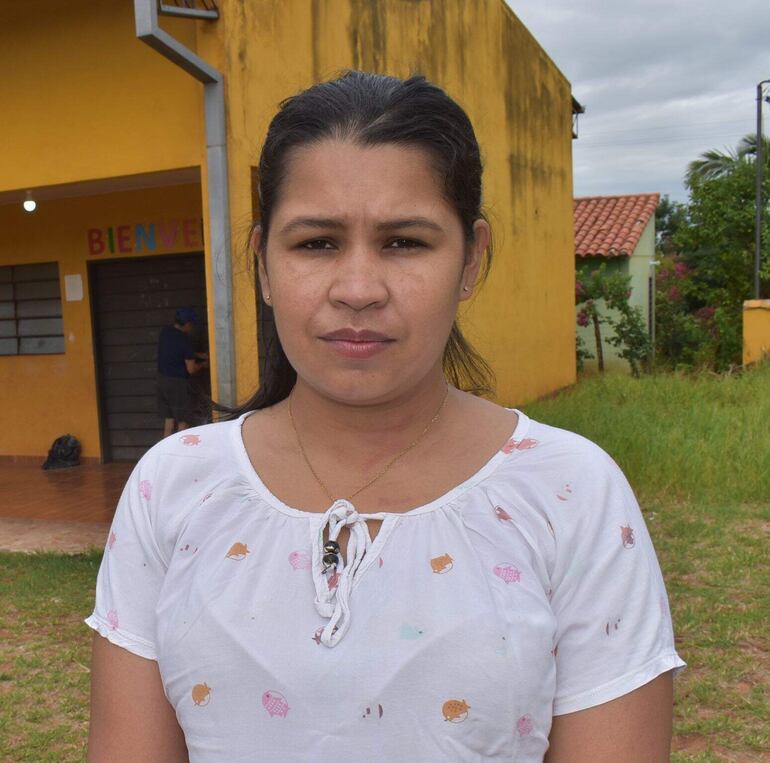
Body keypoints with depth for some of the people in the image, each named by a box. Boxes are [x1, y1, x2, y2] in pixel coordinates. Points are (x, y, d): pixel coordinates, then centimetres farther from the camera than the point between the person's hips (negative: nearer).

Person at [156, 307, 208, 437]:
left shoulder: (165, 332, 3)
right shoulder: (185, 339, -19)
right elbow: (191, 369, -15)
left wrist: (197, 355, 19)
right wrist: (203, 364, 5)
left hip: (162, 379, 7)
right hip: (178, 382, -7)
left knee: (169, 420, 13)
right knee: (183, 422, 3)